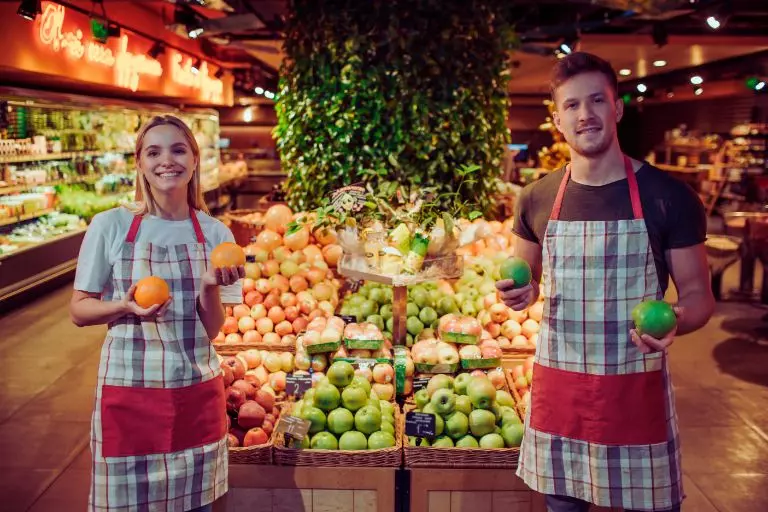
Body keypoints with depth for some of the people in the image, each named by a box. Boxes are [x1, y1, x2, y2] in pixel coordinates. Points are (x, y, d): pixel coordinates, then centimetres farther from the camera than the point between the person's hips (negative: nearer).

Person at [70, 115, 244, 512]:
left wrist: (210, 287, -19)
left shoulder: (216, 235, 0)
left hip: (198, 393, 2)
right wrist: (126, 307, -19)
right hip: (129, 392, -2)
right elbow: (79, 311, 0)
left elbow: (211, 329, 1)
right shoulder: (110, 226, -6)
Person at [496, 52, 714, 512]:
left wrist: (675, 321, -23)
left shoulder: (669, 197, -7)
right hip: (557, 385, 3)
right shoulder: (537, 200, 1)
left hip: (637, 389, -2)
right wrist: (521, 293, -7)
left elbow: (698, 294, -1)